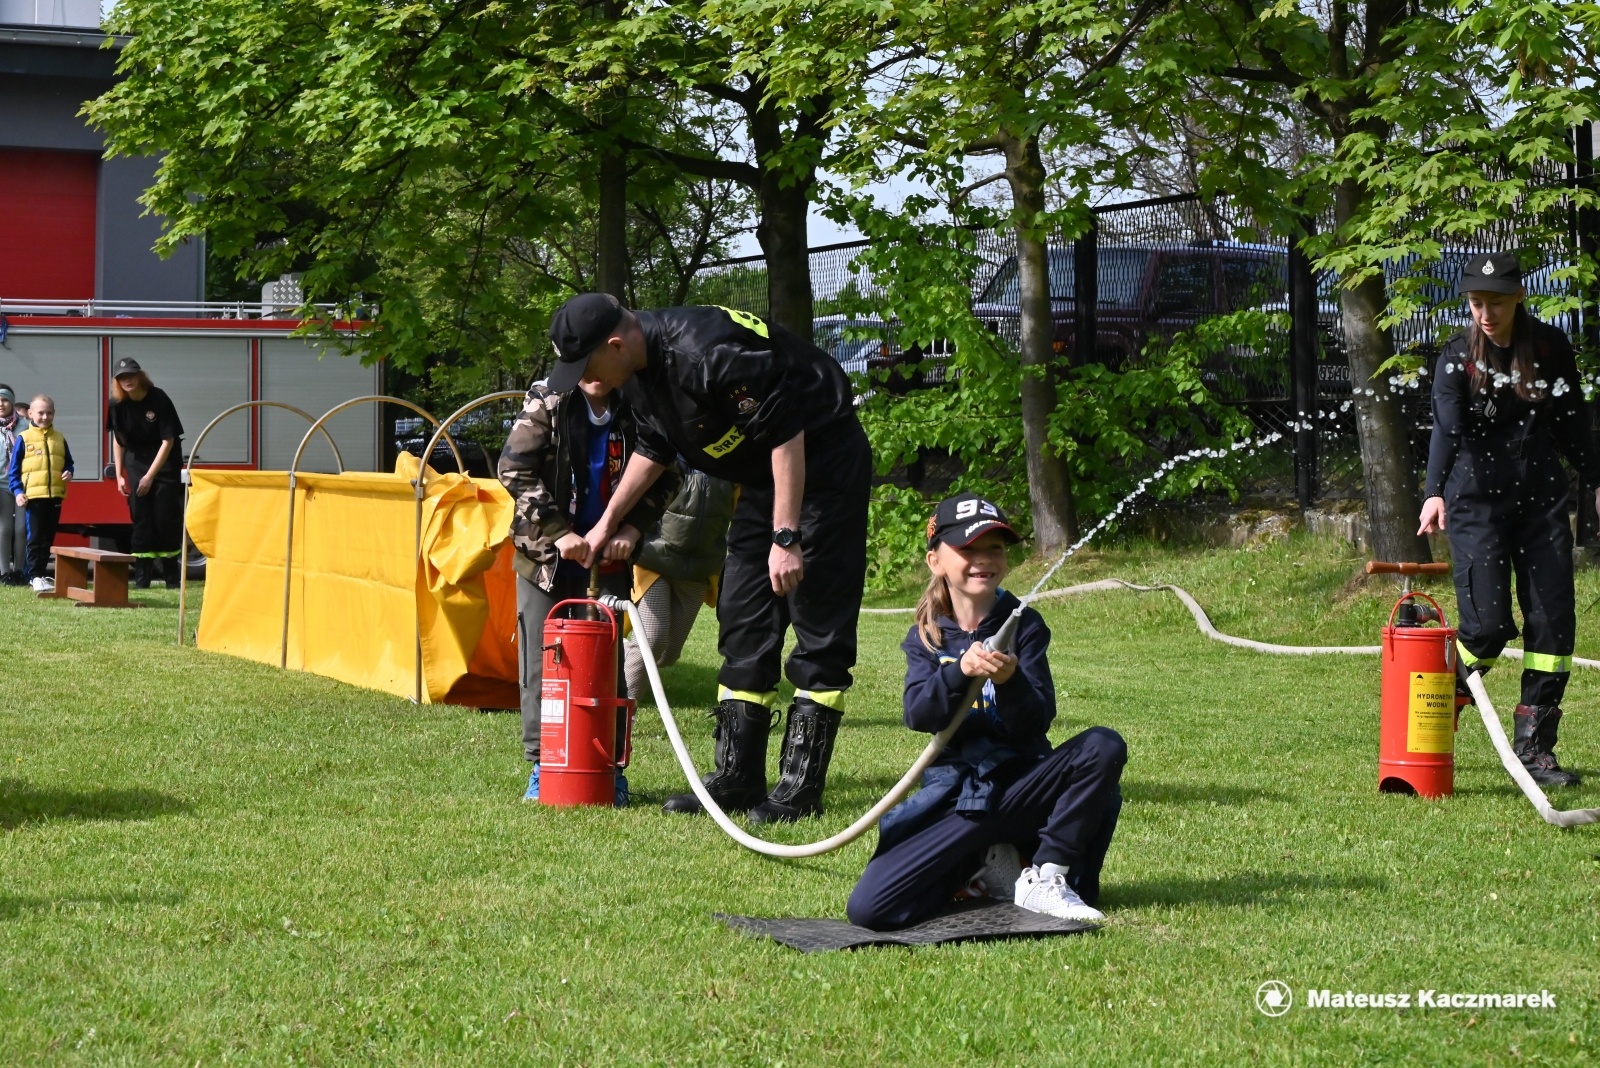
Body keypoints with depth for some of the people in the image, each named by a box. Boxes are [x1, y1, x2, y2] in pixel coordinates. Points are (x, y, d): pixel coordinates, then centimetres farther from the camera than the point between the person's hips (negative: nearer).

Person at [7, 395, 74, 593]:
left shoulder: (59, 439, 11)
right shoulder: (24, 439, 0)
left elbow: (68, 462, 19)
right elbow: (13, 470, 0)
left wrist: (68, 472, -4)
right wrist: (17, 491, -11)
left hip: (55, 496, 4)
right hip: (33, 496, -4)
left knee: (48, 538, 9)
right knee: (35, 537, -5)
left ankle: (41, 572, 17)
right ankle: (35, 575, -4)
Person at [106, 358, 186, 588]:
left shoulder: (158, 399, -19)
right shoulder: (118, 404, -8)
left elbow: (168, 441, -17)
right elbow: (118, 440, 4)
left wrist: (150, 476, -18)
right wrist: (119, 476, -1)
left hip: (165, 460, -3)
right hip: (136, 461, 3)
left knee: (166, 516, -5)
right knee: (141, 517, -1)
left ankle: (171, 575, 3)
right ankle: (142, 576, -1)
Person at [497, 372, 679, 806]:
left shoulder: (634, 414, 1)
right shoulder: (546, 404, -5)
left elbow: (659, 479, 7)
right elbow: (514, 469, -11)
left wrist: (632, 527, -9)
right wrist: (558, 532, -17)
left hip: (607, 560, 1)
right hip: (545, 557, -1)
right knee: (542, 662, 1)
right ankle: (543, 766, 8)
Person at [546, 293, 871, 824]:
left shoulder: (708, 352, -30)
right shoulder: (640, 366, -1)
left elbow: (786, 434, -28)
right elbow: (655, 448, 18)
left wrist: (786, 538, -27)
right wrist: (607, 522, 19)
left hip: (822, 463, -10)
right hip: (762, 478, 10)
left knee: (819, 630, -9)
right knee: (743, 625, 7)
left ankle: (800, 790, -8)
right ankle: (737, 779, 11)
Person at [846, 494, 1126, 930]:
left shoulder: (1024, 625, 1)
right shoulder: (925, 637, 6)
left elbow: (1036, 723, -9)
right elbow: (918, 715, -12)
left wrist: (1009, 681, -30)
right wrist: (960, 671, -30)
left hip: (1019, 787, 0)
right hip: (952, 792, 1)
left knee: (1104, 747, -30)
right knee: (868, 909, -22)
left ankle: (1044, 877, -17)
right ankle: (985, 865, 5)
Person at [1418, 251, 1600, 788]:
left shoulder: (1551, 347, 2)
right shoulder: (1457, 356, -7)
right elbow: (1447, 428, -22)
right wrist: (1435, 492, -37)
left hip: (1541, 499, 4)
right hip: (1477, 501, -3)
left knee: (1553, 621, -2)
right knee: (1488, 623, -12)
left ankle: (1533, 747, 6)